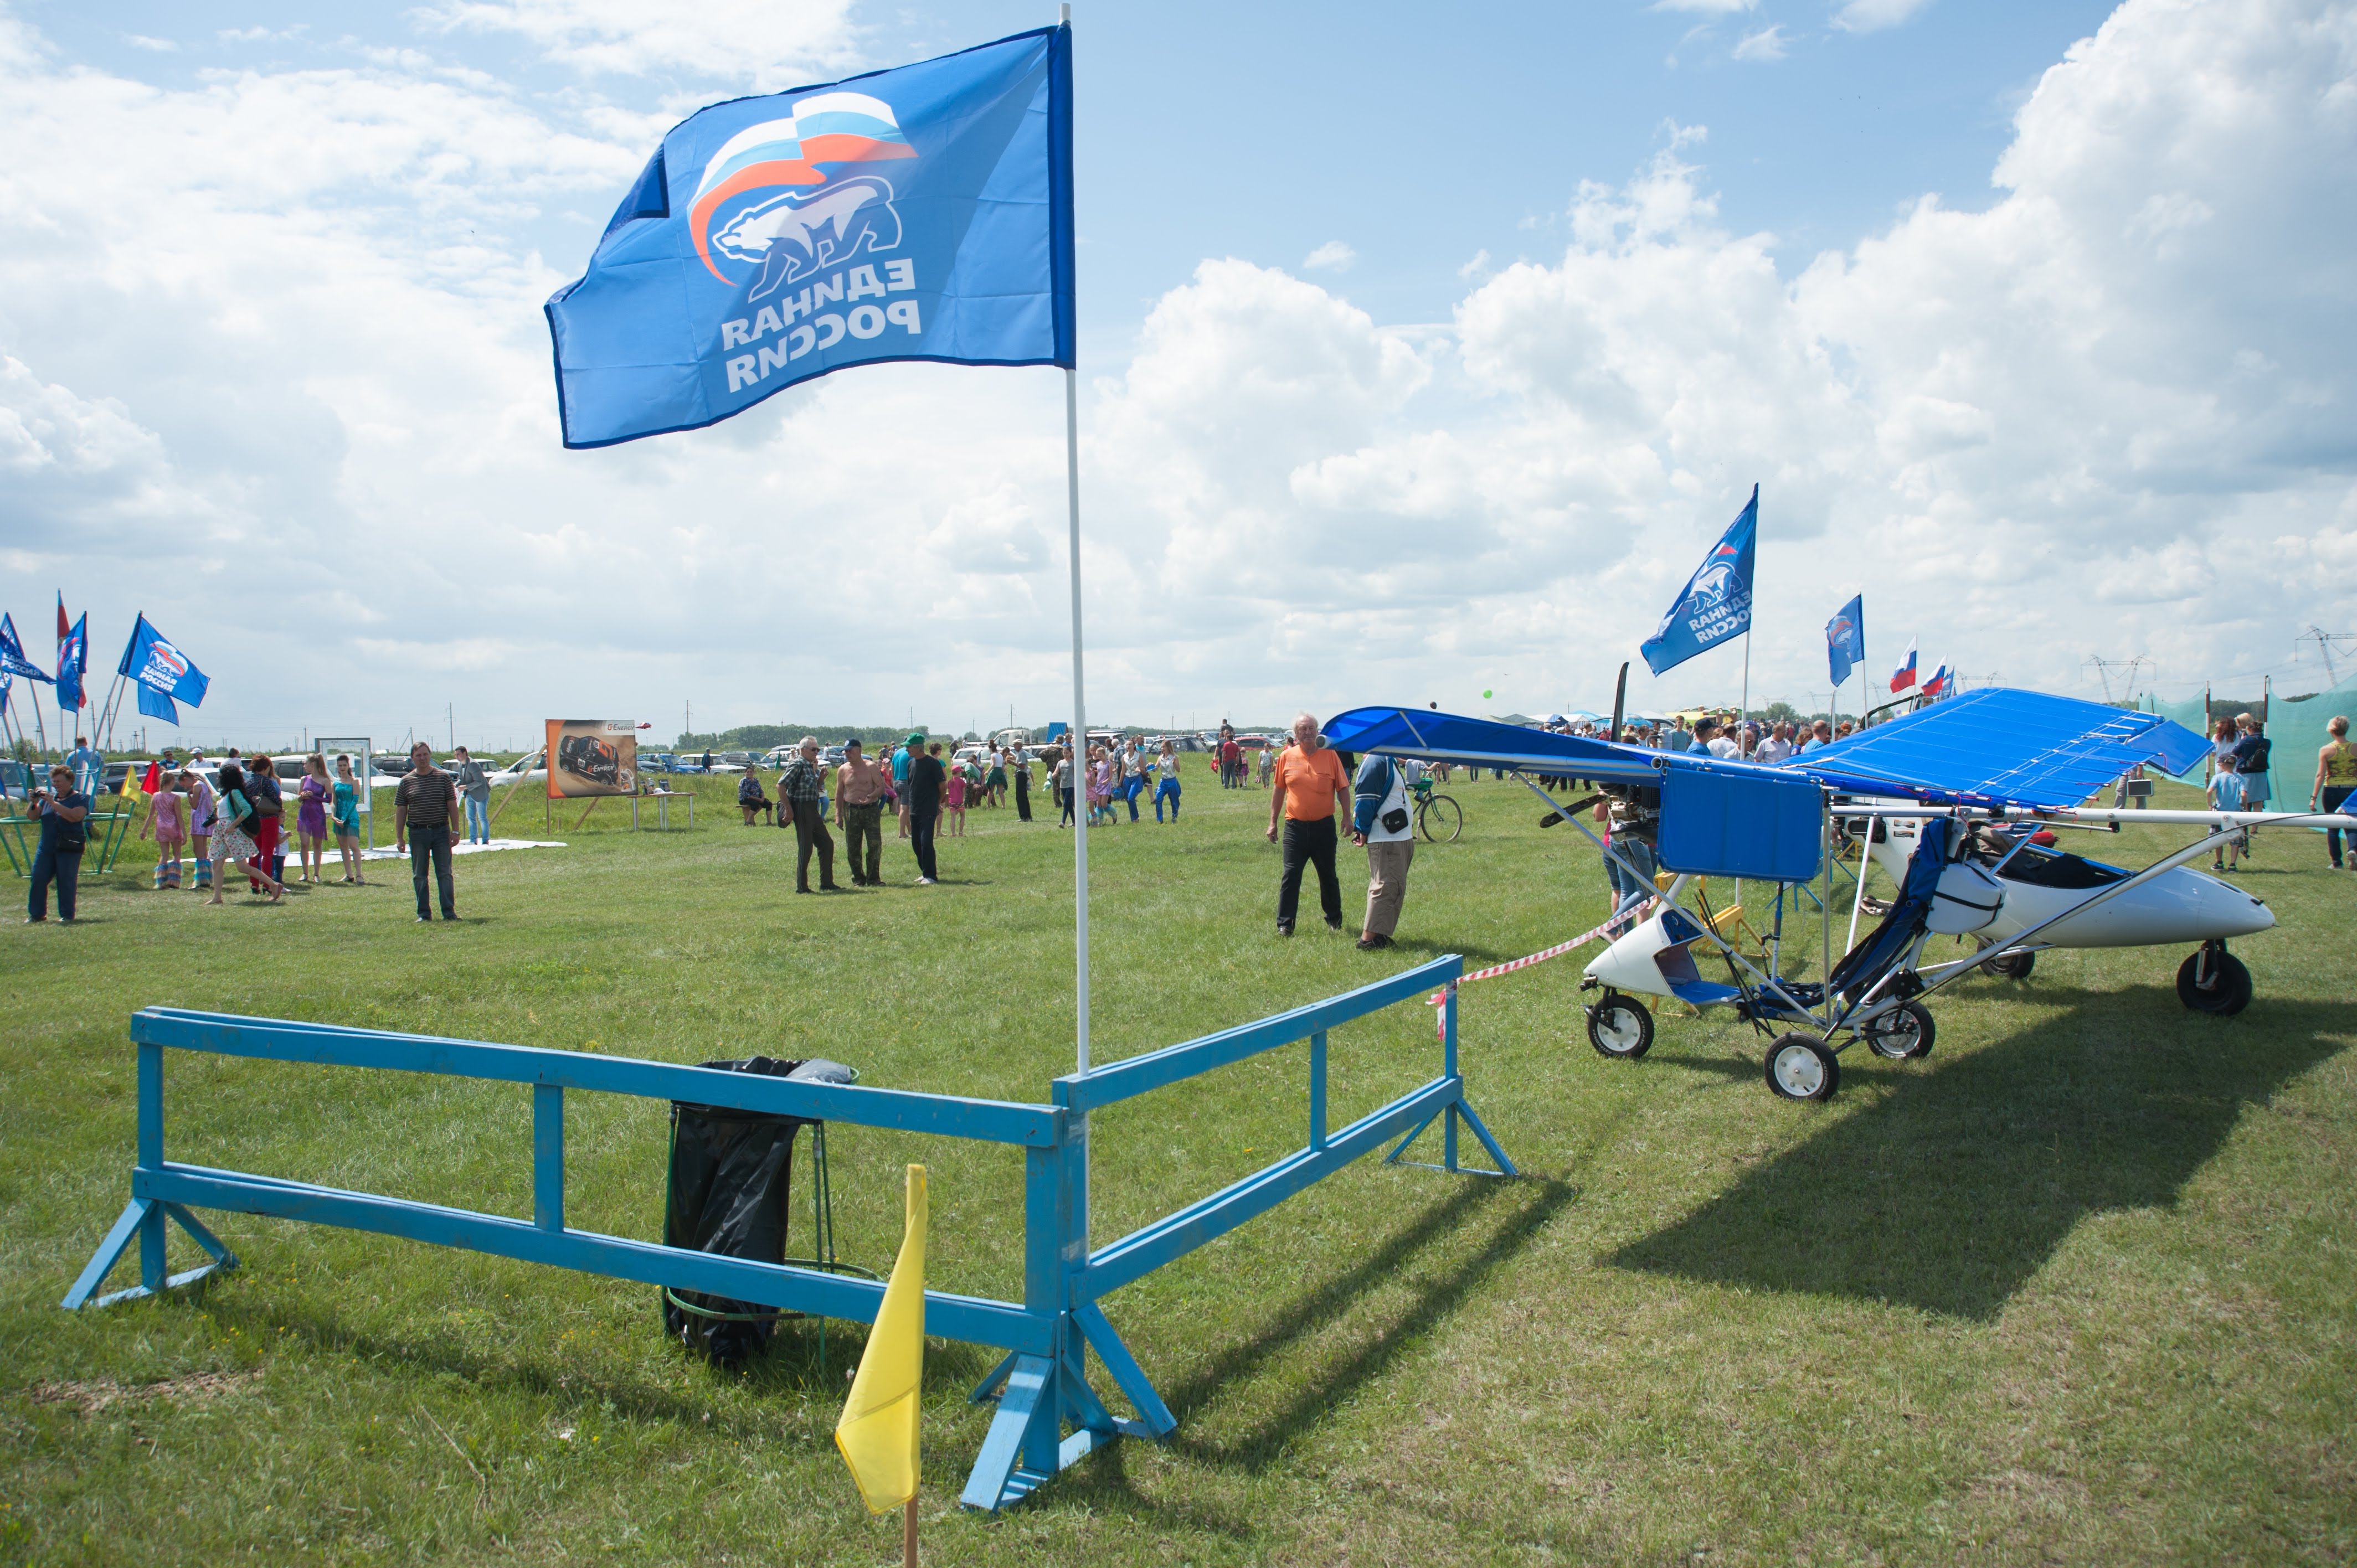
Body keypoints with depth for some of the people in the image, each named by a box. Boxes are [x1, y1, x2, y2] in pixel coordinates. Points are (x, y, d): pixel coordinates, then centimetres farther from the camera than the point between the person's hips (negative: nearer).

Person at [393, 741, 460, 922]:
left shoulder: (443, 777, 3)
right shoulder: (406, 781, 4)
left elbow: (452, 805, 4)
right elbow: (400, 811, 6)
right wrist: (399, 838, 2)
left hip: (441, 832, -1)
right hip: (417, 833, 1)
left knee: (445, 874, 0)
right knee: (419, 876, 6)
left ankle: (449, 912, 3)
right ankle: (424, 914, 13)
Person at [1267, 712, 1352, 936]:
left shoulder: (1330, 756, 0)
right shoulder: (1287, 757, 2)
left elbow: (1343, 789, 4)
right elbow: (1279, 791, 9)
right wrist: (1273, 822, 7)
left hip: (1324, 826, 0)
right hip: (1295, 826, 0)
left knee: (1328, 875, 12)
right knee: (1290, 875, -4)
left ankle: (1334, 920, 27)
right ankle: (1285, 925, 0)